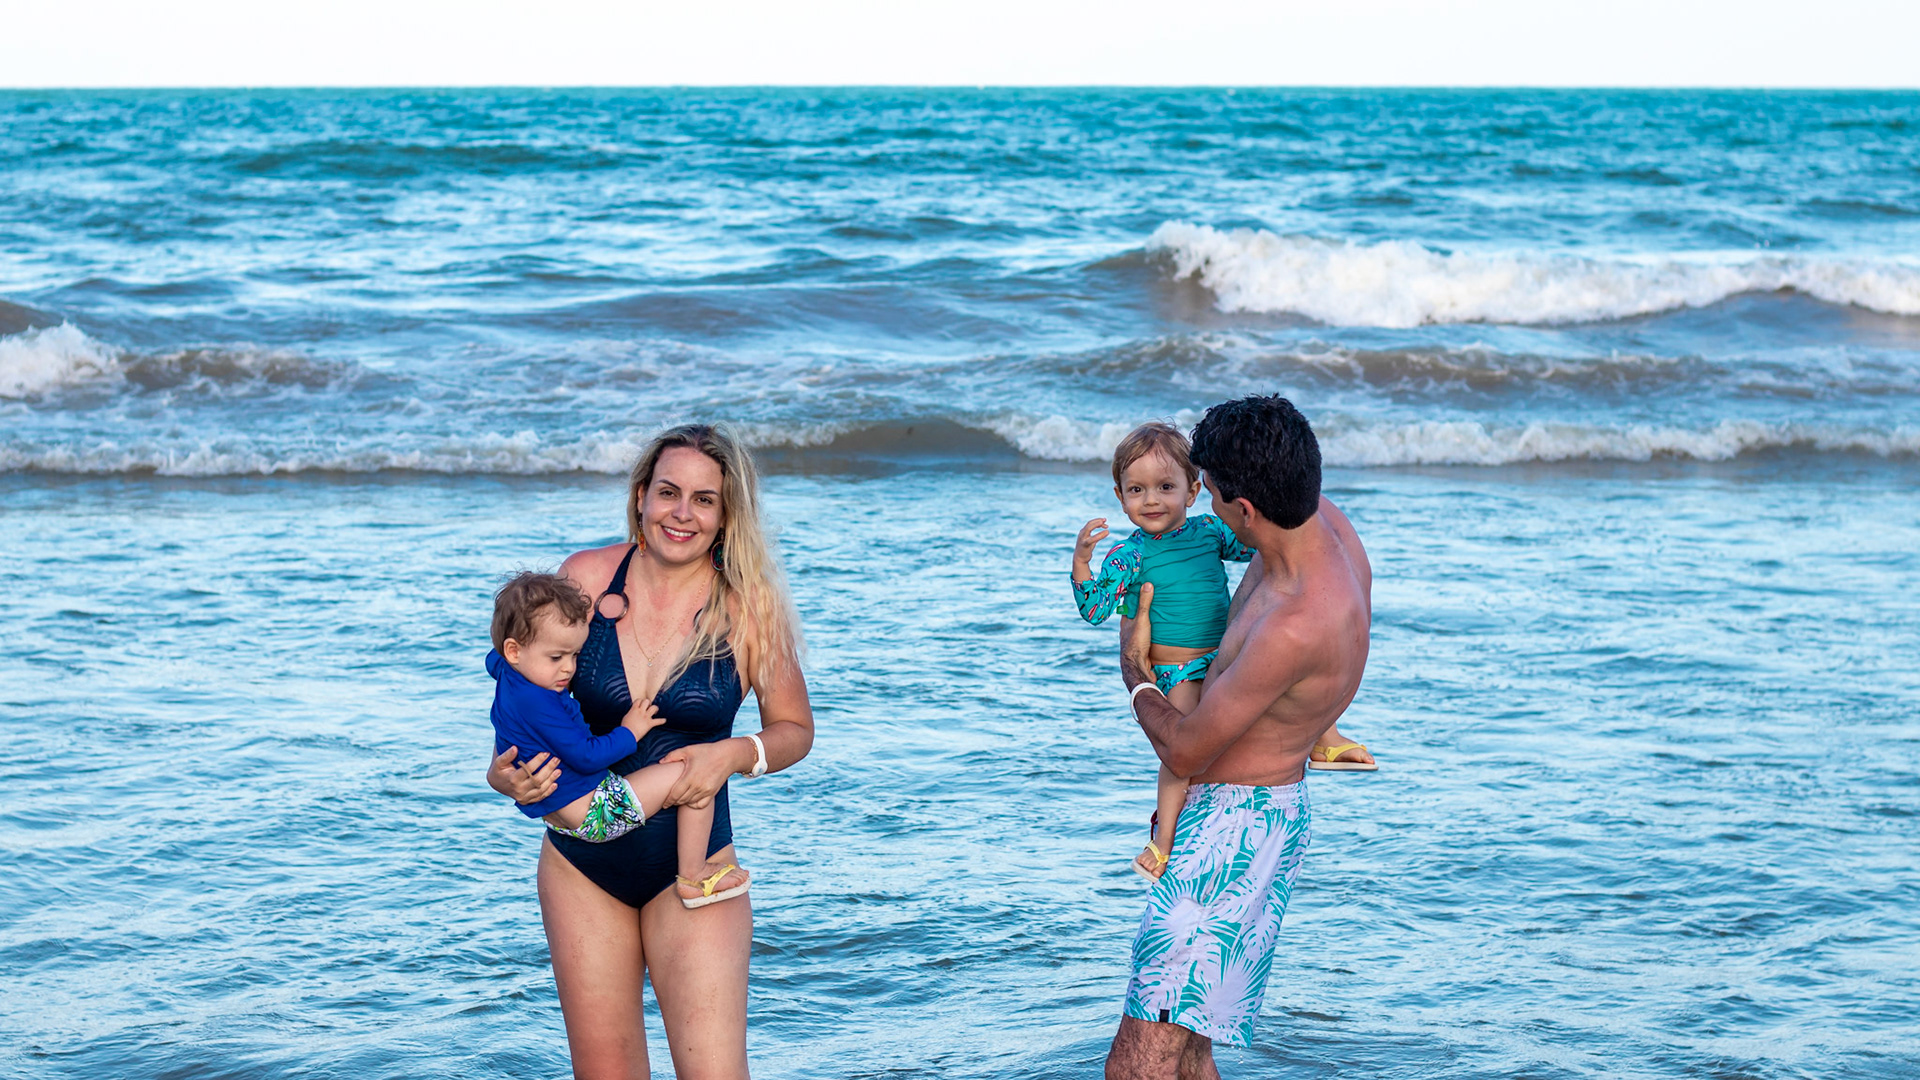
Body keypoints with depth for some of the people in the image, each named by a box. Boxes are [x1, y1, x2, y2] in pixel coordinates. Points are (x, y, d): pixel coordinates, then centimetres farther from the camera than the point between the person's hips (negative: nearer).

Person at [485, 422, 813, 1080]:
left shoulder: (749, 606, -9)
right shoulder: (585, 577, -5)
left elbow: (794, 728, 2)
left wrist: (734, 755, -18)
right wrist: (505, 772, -9)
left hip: (692, 867, -2)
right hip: (580, 862, 2)